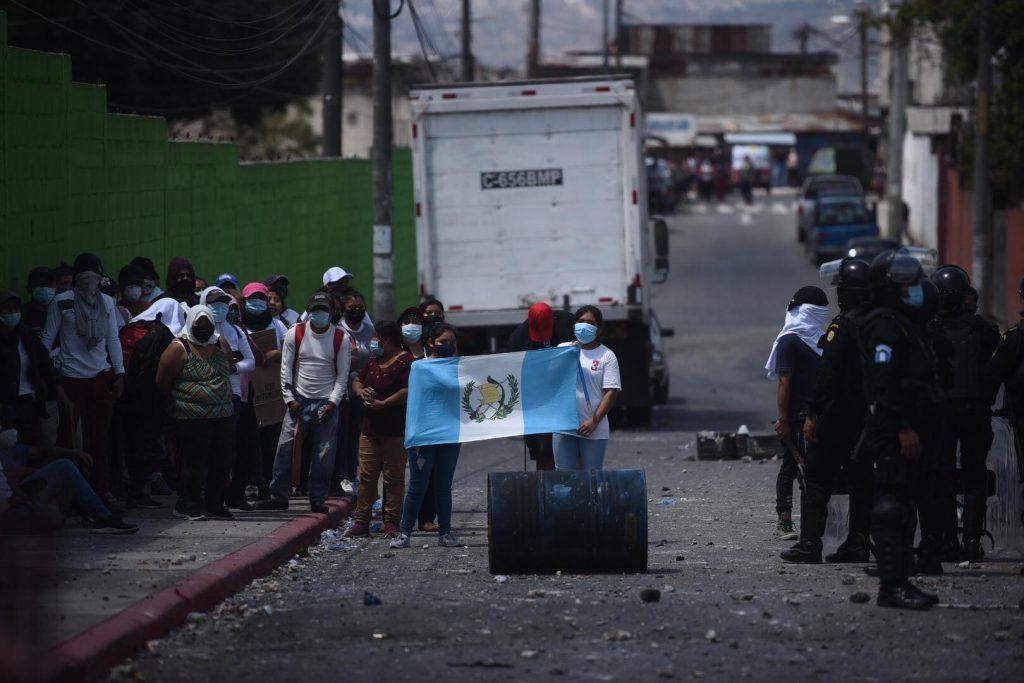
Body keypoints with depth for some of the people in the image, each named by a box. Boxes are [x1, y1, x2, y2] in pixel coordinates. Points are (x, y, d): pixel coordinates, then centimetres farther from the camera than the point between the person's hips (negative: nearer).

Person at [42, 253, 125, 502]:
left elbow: (113, 339, 13)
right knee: (66, 440, -2)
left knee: (99, 440, 6)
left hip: (102, 379, 4)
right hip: (72, 379, -4)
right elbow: (48, 339, 1)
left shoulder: (106, 302, 10)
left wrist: (120, 373, 6)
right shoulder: (62, 302, -2)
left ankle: (99, 494, 12)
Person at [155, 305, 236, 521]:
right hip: (192, 419, -6)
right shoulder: (179, 348, -7)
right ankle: (189, 505, 5)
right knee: (194, 463, -5)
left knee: (222, 462, 7)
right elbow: (162, 382, -5)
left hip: (223, 415, 6)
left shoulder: (221, 344, 12)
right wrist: (178, 402, 3)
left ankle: (214, 504, 17)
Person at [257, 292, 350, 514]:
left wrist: (333, 403, -9)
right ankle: (279, 496, 3)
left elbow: (343, 375, 0)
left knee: (324, 453, -3)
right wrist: (290, 400, -5)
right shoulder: (295, 334, 0)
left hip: (326, 403, -1)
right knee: (286, 447, -4)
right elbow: (286, 369, 1)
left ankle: (318, 499, 5)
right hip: (299, 401, 1)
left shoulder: (340, 339, -2)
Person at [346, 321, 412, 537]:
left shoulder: (405, 362, -11)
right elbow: (357, 381, 25)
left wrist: (382, 404, -18)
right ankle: (361, 522, 8)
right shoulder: (373, 360, 15)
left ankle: (392, 523, 4)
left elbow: (407, 392, -20)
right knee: (366, 477, 5)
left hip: (394, 431, -7)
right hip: (370, 428, 7)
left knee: (394, 478, -1)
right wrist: (360, 391, 2)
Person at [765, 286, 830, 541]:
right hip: (797, 418, -8)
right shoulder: (790, 340, -9)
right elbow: (784, 381, -14)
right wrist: (782, 419, -19)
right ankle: (784, 521, 0)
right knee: (790, 466, -3)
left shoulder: (817, 338, 16)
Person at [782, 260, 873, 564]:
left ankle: (809, 544, -7)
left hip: (839, 413, -7)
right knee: (861, 480, 12)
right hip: (869, 414, 7)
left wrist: (813, 414, -15)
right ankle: (858, 543, 12)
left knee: (817, 481, -3)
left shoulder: (843, 326, -15)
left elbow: (828, 374, -18)